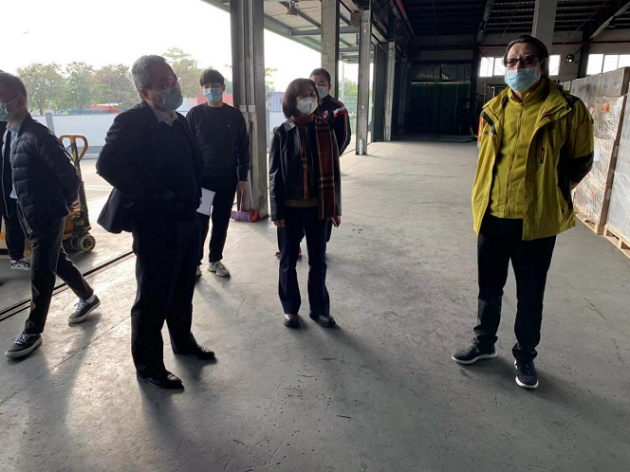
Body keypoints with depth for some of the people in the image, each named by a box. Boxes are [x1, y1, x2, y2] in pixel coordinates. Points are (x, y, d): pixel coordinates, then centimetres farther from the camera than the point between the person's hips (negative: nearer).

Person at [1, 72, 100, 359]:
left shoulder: (37, 136, -20)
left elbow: (69, 174, -19)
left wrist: (67, 203, -4)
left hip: (47, 216, -9)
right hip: (29, 215, 9)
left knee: (40, 274, 1)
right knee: (57, 262, 20)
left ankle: (33, 332, 14)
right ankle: (87, 298, 40)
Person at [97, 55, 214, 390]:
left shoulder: (179, 121, 9)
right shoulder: (132, 122, -15)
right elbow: (107, 165, -26)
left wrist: (194, 196, 6)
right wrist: (147, 198, -19)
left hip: (186, 220, 8)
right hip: (155, 224, -7)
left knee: (182, 291, 21)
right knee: (153, 299, 6)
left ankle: (183, 341, 42)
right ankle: (148, 366, 23)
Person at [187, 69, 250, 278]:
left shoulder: (235, 115, 3)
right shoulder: (195, 114, 0)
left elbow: (243, 147, 5)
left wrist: (242, 177, 1)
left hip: (227, 178, 2)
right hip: (201, 177, -1)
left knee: (221, 222, 9)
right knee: (200, 222, 3)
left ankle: (215, 260, 23)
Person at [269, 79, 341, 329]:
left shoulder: (325, 131, 1)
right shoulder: (282, 134, -4)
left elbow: (333, 171, 3)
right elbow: (274, 174, -3)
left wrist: (335, 207, 2)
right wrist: (277, 211, -7)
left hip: (318, 207, 2)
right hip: (290, 208, -1)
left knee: (318, 261, 11)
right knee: (288, 260, 11)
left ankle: (319, 309, 26)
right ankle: (290, 308, 27)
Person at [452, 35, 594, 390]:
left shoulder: (567, 110, -9)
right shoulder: (493, 110, 3)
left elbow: (580, 161, 2)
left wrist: (548, 191, 6)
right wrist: (494, 191, 13)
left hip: (536, 221, -3)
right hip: (492, 217, 4)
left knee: (530, 296, 11)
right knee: (489, 288, 17)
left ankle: (525, 356, 32)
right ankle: (485, 343, 37)